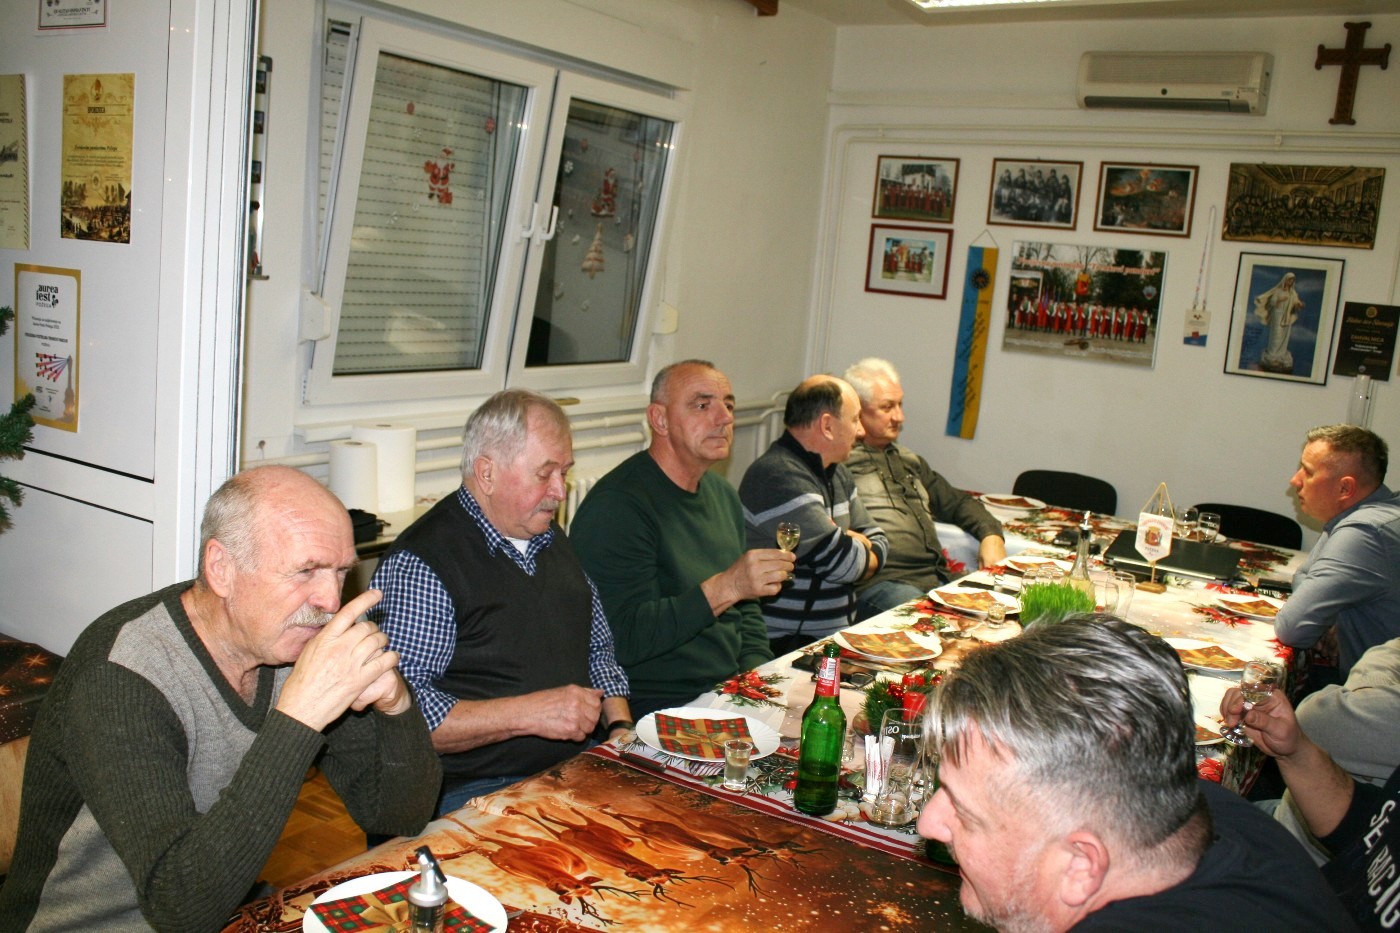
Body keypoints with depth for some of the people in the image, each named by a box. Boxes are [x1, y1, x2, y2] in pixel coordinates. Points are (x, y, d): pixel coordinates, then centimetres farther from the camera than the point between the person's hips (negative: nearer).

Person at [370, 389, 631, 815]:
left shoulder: (553, 540, 15)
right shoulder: (419, 565, -13)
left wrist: (621, 727, 5)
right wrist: (528, 713, -22)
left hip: (575, 774, 8)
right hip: (472, 792, -8)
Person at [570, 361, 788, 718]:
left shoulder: (722, 494, 14)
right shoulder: (617, 505, -14)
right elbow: (622, 639, -21)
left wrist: (758, 675, 3)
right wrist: (725, 588, -27)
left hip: (728, 695, 8)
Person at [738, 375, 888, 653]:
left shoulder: (837, 473, 15)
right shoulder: (779, 477, -18)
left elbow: (878, 542, 14)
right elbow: (841, 562, -18)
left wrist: (841, 539, -7)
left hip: (838, 633, 9)